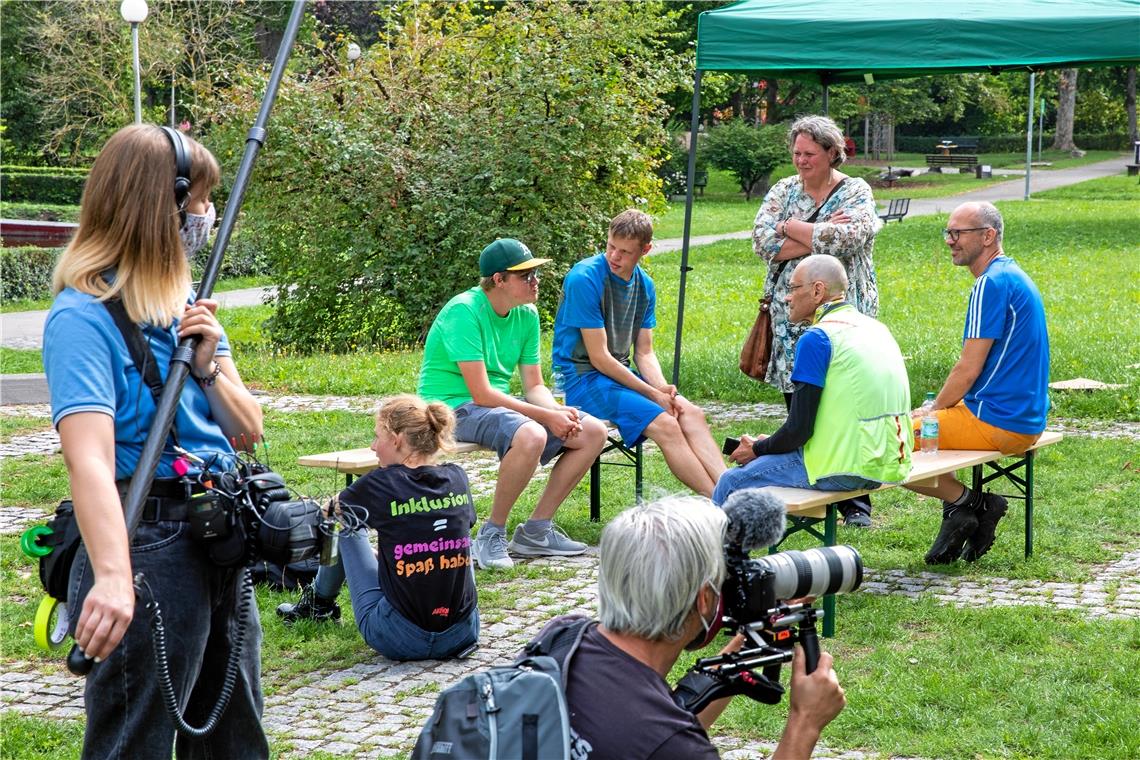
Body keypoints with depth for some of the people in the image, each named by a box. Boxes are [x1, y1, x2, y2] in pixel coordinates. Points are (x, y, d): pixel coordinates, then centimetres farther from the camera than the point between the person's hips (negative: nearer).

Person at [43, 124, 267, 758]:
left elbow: (248, 430, 13)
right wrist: (112, 578, -42)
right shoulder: (84, 317, -15)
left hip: (223, 546, 9)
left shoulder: (185, 304, 11)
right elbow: (89, 459, -29)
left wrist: (208, 366, -6)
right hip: (148, 551, -9)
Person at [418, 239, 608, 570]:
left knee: (593, 432, -1)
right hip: (453, 406, -9)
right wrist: (547, 416, -23)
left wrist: (558, 411, -15)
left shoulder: (527, 315, 6)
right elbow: (481, 394, -24)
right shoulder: (464, 311, -20)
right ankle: (492, 536, -18)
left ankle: (535, 531, 5)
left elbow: (534, 386, 8)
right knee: (531, 435, -37)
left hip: (499, 404, 9)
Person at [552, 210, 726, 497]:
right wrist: (653, 394, -16)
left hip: (620, 373, 7)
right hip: (581, 378, -7)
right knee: (665, 424, -25)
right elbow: (599, 357, -16)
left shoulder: (644, 285, 7)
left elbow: (644, 353, 9)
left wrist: (663, 388, -12)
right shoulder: (584, 278, -16)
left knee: (691, 413, -15)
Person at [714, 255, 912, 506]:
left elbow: (799, 429, -14)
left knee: (731, 483, 2)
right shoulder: (876, 328, 14)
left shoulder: (817, 338, -12)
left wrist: (758, 450, 6)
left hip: (844, 470, -9)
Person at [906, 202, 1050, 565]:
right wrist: (936, 408, 15)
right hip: (1026, 421, 10)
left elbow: (969, 370, -18)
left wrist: (932, 411, -2)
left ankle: (964, 500, -2)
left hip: (996, 424, -10)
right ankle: (975, 508, 14)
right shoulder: (1014, 277, 15)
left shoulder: (992, 284, -17)